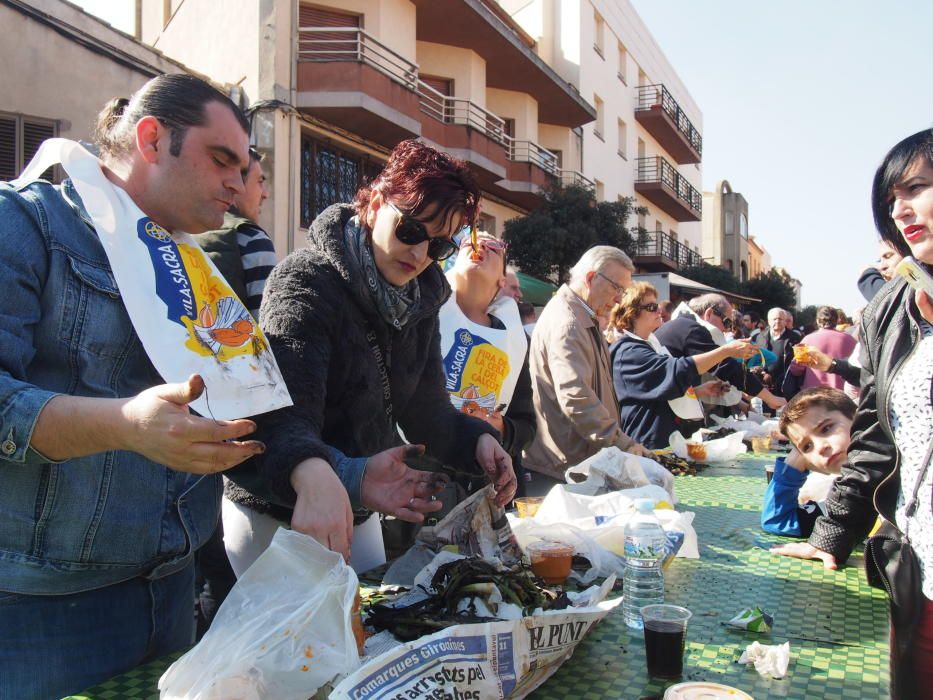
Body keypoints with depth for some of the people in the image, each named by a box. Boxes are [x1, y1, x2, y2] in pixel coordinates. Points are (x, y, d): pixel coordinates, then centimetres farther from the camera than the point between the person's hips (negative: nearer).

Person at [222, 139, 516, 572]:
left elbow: (425, 407, 4)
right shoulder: (306, 281, -22)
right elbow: (285, 415, -36)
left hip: (358, 515, 7)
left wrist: (477, 440, -15)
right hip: (276, 516, -7)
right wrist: (313, 475, -56)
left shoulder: (421, 299, 0)